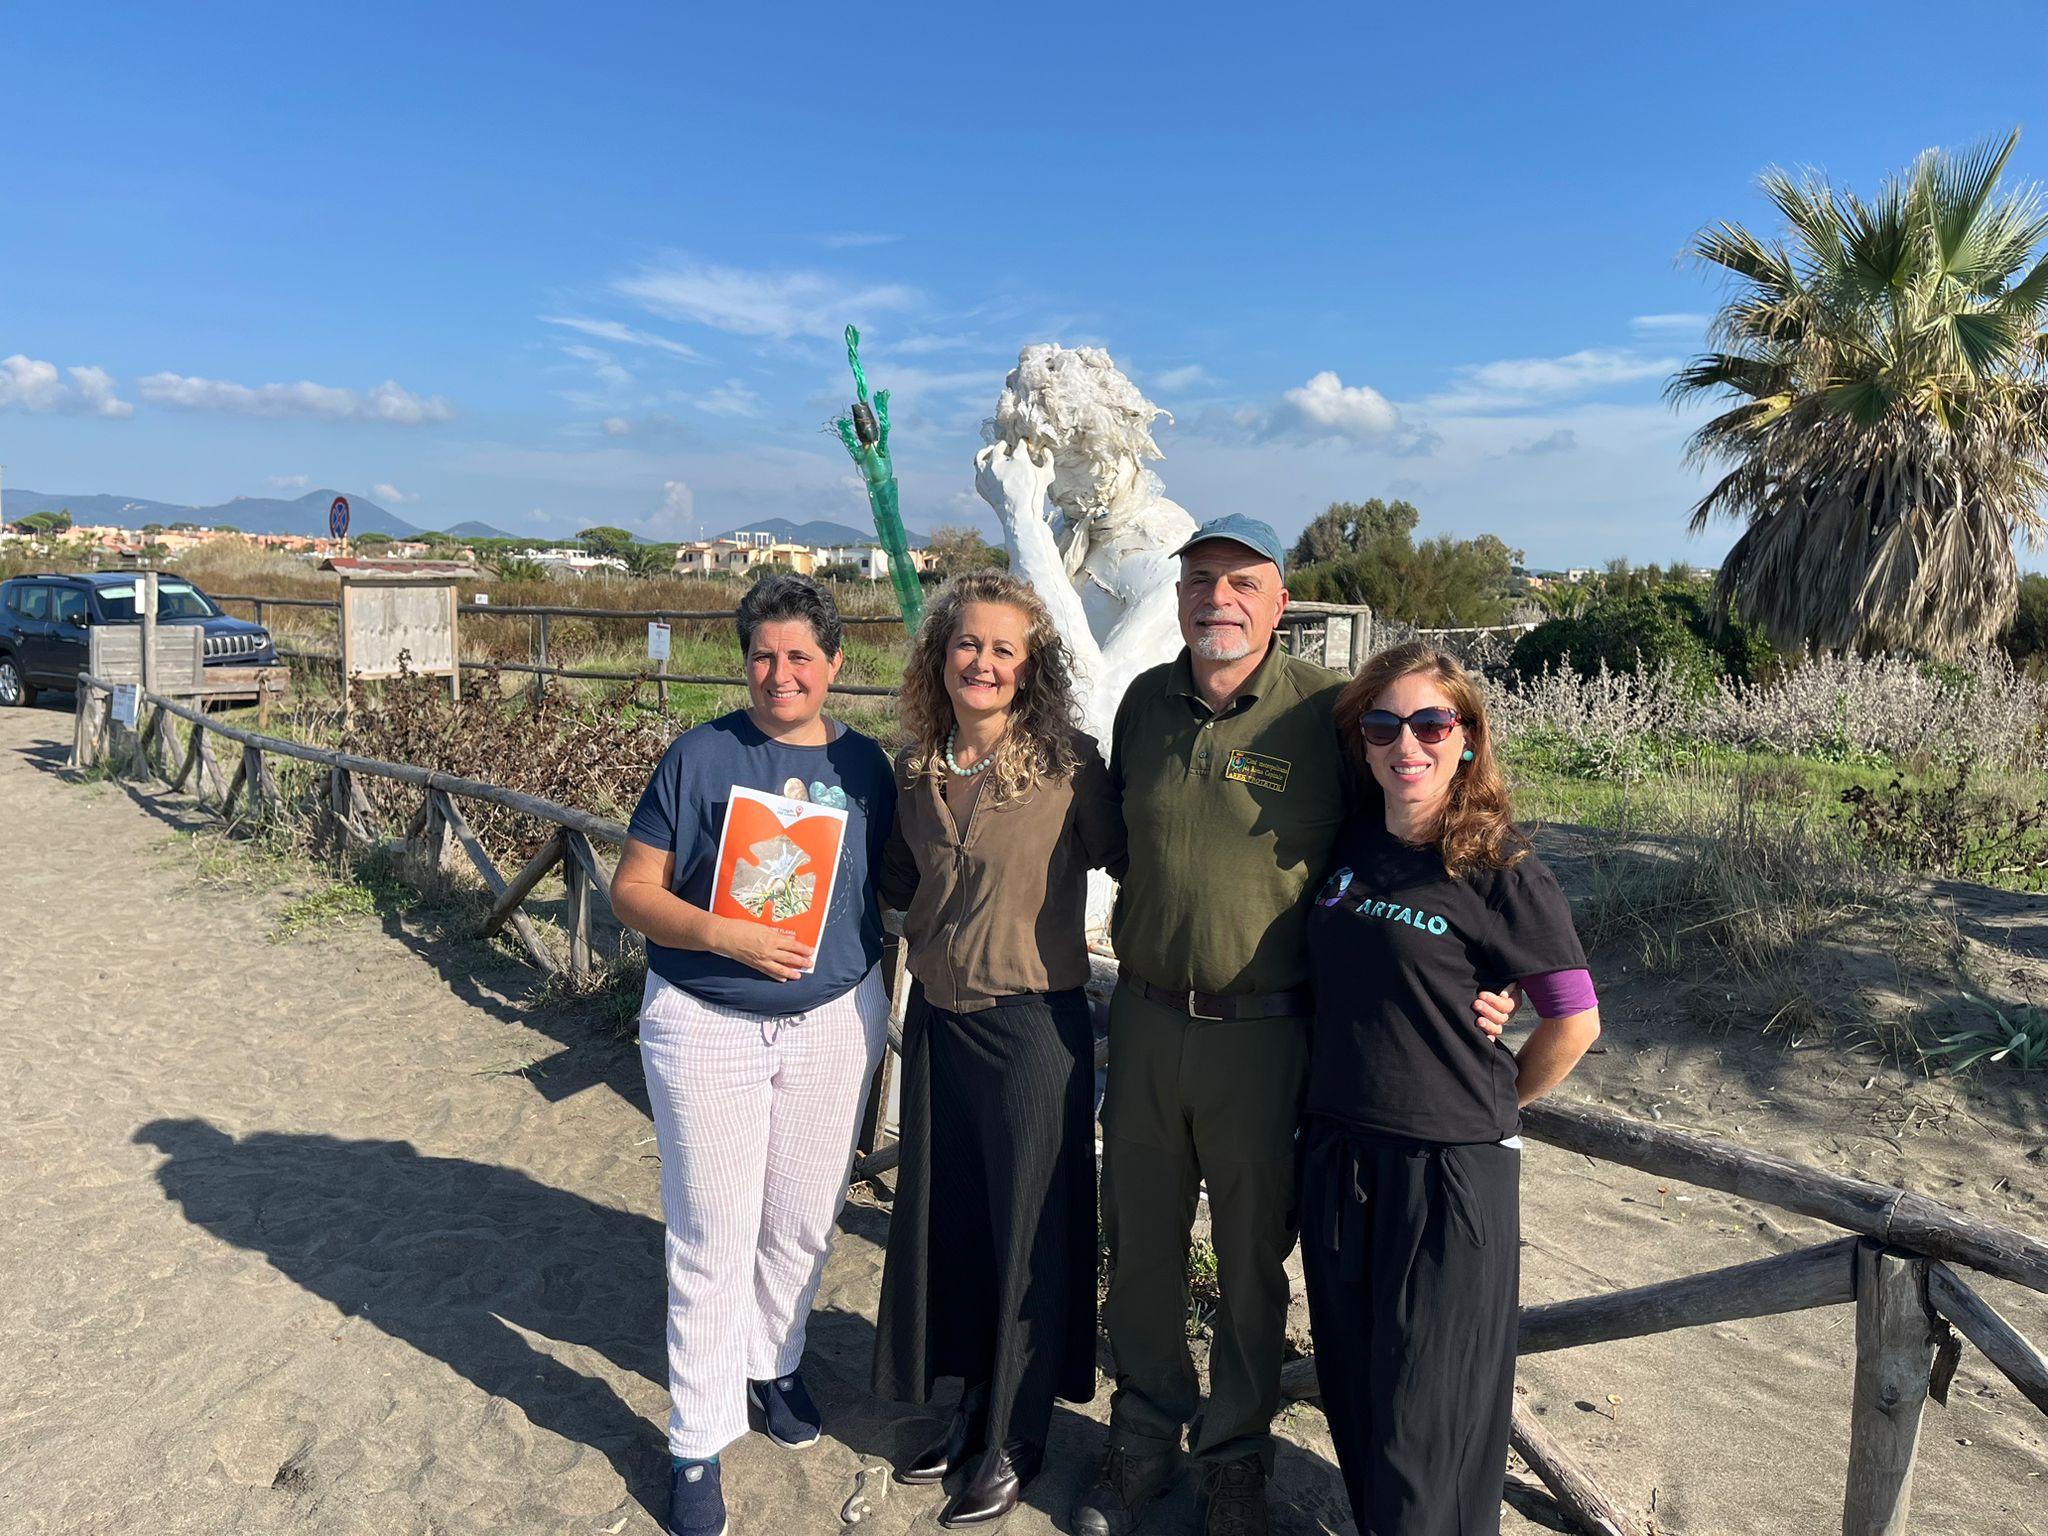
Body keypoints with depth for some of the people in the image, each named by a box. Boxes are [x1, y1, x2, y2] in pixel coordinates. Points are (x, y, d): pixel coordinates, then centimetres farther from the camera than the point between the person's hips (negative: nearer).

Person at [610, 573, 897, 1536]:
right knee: (713, 1240, 4)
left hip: (834, 1024, 3)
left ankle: (773, 1361, 41)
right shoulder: (702, 756, -8)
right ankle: (698, 1441, 21)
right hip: (706, 1026, -3)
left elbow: (886, 892, 11)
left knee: (803, 1224, 16)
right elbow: (632, 889, -9)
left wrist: (875, 1005, 3)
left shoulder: (865, 766, 1)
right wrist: (723, 934, -23)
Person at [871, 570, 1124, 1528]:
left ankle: (1016, 1436, 30)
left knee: (1029, 1229, 9)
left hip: (1033, 1026, -5)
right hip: (937, 1018, 6)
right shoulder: (915, 769, 2)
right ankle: (969, 1405, 40)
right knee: (943, 1218, 18)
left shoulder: (1069, 766, -14)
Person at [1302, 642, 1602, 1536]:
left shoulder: (1501, 874, -13)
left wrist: (1494, 1103, 4)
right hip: (1336, 1156, 5)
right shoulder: (1349, 844, 2)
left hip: (1451, 1169, -5)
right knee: (1351, 1388, 19)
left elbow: (1574, 1024, -6)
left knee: (1425, 1413, 7)